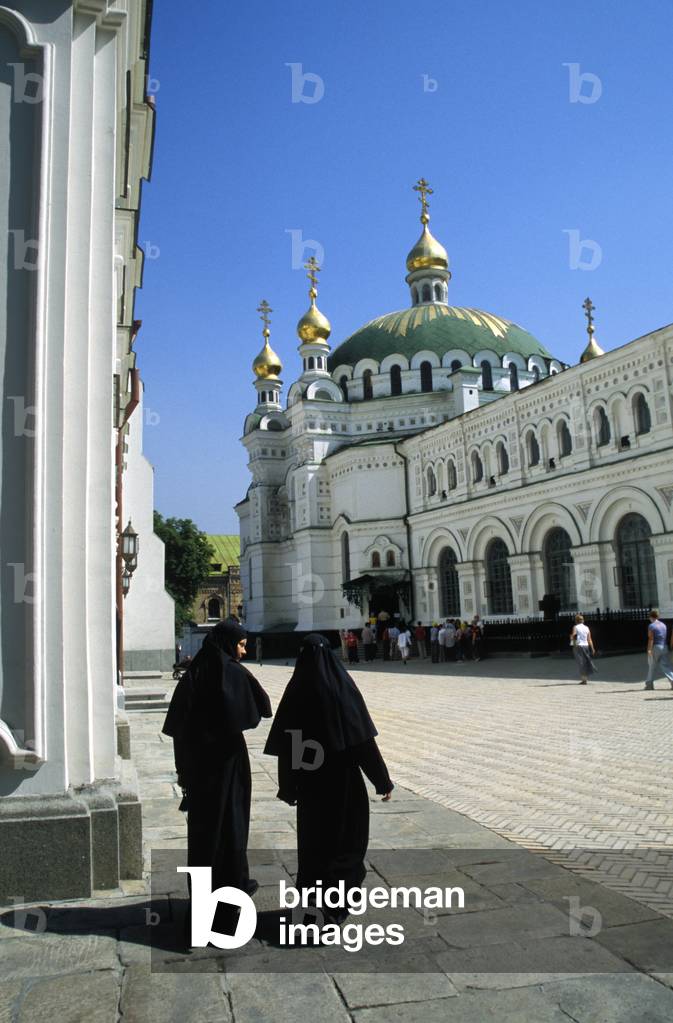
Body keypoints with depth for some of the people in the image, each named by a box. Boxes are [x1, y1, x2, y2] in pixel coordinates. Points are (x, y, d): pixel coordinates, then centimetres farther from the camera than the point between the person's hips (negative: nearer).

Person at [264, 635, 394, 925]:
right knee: (346, 839, 12)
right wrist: (382, 780, -4)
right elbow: (364, 738, -11)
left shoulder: (296, 690, -6)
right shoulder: (343, 686, -10)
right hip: (344, 777, -2)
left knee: (312, 839, 18)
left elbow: (285, 745, -4)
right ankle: (335, 906, 8)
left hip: (309, 780, 2)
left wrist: (287, 787, 7)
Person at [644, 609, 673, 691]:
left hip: (655, 647, -5)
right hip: (664, 647, 5)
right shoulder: (663, 624, 12)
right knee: (666, 666, 0)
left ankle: (649, 684, 14)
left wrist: (649, 650, -19)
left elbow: (651, 639, -16)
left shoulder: (651, 626, -9)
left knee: (652, 667, 6)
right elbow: (665, 636, 16)